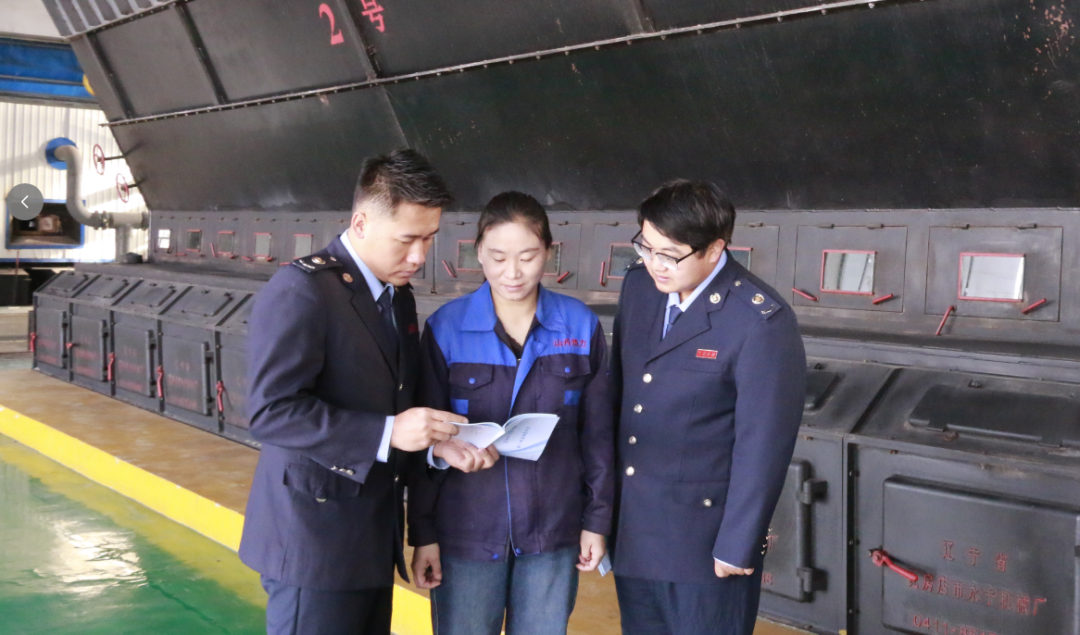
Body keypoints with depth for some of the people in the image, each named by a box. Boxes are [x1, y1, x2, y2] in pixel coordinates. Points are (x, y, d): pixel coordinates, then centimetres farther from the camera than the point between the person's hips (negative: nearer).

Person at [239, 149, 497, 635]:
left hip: (374, 538, 8)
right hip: (315, 540, -8)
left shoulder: (399, 298, 12)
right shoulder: (301, 291, -16)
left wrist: (436, 440, -1)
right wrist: (388, 433, -26)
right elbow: (271, 411, -23)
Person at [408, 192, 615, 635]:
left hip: (553, 532, 1)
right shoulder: (446, 328, -7)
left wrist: (597, 519, 5)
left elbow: (597, 433, 4)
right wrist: (423, 533, -1)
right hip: (465, 532, -1)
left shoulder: (580, 326, -3)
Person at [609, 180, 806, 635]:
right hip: (629, 527, 6)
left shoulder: (761, 322, -19)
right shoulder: (639, 286, 0)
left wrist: (738, 547, -13)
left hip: (703, 541, -6)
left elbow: (763, 445, -17)